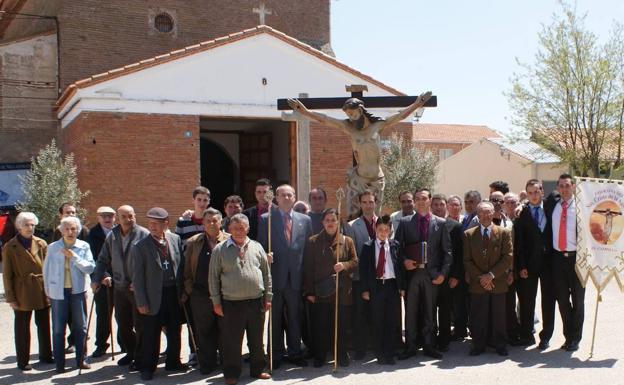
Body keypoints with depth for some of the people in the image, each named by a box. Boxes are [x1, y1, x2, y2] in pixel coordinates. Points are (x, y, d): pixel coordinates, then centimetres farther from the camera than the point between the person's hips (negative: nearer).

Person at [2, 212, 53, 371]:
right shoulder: (10, 247, -3)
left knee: (44, 325, 11)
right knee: (22, 328, 8)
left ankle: (46, 356, 26)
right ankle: (22, 361, 20)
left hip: (42, 291, 2)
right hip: (22, 293, -2)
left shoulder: (41, 244, 3)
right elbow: (7, 275, -2)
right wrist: (10, 298, -5)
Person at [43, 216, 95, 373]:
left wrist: (74, 256, -18)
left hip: (78, 291, 1)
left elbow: (90, 268, -10)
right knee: (58, 329, 5)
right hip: (58, 291, -1)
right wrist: (48, 292, 6)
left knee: (80, 327, 8)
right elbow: (47, 270, 5)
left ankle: (80, 360, 21)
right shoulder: (53, 247, -3)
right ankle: (59, 363, 15)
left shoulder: (84, 246, -3)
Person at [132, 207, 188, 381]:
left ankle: (173, 362, 34)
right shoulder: (140, 246, -9)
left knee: (175, 331, 16)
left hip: (174, 293, 3)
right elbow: (137, 277, -8)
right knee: (151, 334, 6)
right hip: (154, 296, -3)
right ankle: (147, 367, 23)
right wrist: (141, 302, -10)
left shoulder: (176, 239, 0)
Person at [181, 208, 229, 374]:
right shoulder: (193, 242, 7)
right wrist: (188, 291, 4)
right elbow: (187, 270, 9)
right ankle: (207, 364, 23)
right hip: (201, 295, 1)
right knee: (204, 331, 8)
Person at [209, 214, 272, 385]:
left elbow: (266, 273, 10)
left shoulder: (256, 247, 6)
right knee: (231, 342, 5)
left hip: (256, 302, 2)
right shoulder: (220, 249, -1)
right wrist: (216, 302, -3)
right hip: (231, 304, -2)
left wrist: (268, 297, 7)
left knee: (257, 340, 13)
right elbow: (213, 277, 0)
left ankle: (257, 369, 29)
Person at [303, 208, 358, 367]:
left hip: (341, 292, 1)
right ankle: (320, 357, 18)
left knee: (341, 325, 6)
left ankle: (342, 356, 21)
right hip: (320, 291, -1)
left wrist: (344, 266, -14)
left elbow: (355, 262, 8)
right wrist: (309, 291, -3)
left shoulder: (347, 241, 7)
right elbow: (308, 268, 2)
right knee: (320, 325, 4)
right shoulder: (313, 242, 3)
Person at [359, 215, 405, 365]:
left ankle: (389, 354, 13)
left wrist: (402, 287, 2)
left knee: (391, 321, 4)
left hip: (392, 285, 1)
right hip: (376, 286, -1)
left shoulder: (395, 245, 6)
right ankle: (379, 354, 15)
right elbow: (363, 268, 1)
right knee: (377, 322, 4)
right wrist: (365, 289, -5)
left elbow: (400, 266, 7)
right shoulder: (368, 247, 2)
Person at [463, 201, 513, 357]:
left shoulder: (504, 233, 4)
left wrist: (491, 274, -11)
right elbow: (467, 260, 3)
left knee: (498, 316, 5)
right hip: (477, 284, 0)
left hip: (498, 282, 0)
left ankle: (500, 345, 17)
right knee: (478, 317, 2)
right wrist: (480, 278, -8)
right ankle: (479, 345, 13)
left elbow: (508, 257, -3)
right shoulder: (469, 234, 6)